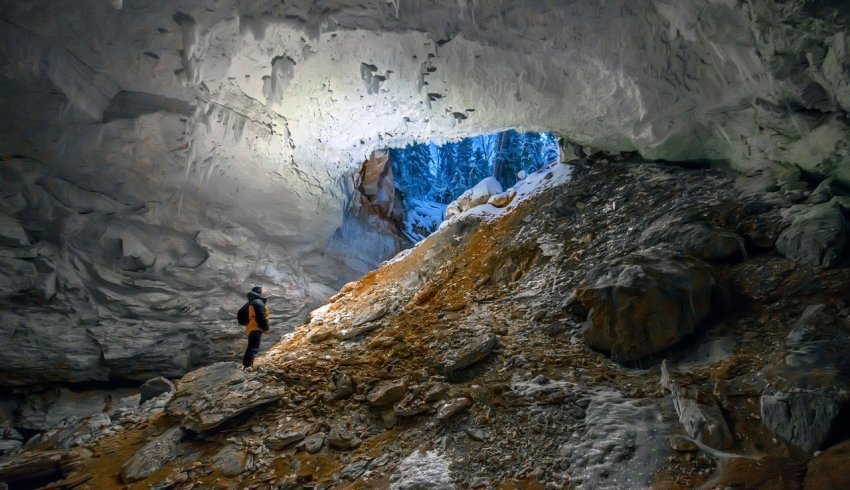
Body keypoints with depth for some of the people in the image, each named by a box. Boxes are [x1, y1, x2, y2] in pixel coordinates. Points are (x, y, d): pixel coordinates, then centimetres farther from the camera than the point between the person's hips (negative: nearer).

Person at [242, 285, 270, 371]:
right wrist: (266, 327, -12)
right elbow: (261, 317, -18)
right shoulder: (258, 302, -13)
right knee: (254, 347, -15)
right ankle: (248, 365, -26)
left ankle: (246, 364, 22)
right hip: (256, 328, -10)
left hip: (251, 327, 10)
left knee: (251, 346, 18)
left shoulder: (252, 302, 20)